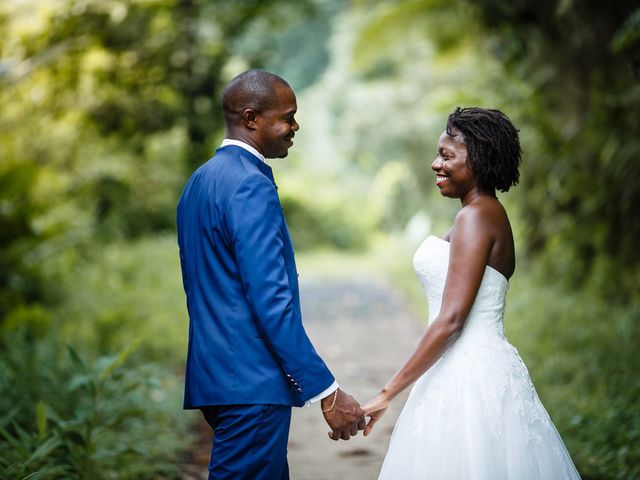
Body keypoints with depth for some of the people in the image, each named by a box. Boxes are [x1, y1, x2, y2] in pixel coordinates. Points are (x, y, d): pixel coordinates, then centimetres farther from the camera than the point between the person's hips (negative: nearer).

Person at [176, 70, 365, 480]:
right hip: (251, 383, -10)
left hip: (215, 372, 10)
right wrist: (327, 392, -20)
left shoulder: (201, 180, 15)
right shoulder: (250, 185, -15)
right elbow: (271, 300, -22)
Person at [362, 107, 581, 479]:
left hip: (468, 379, -9)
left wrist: (389, 393, -18)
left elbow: (451, 320, -20)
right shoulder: (490, 213, 14)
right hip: (472, 374, 9)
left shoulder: (476, 216, -14)